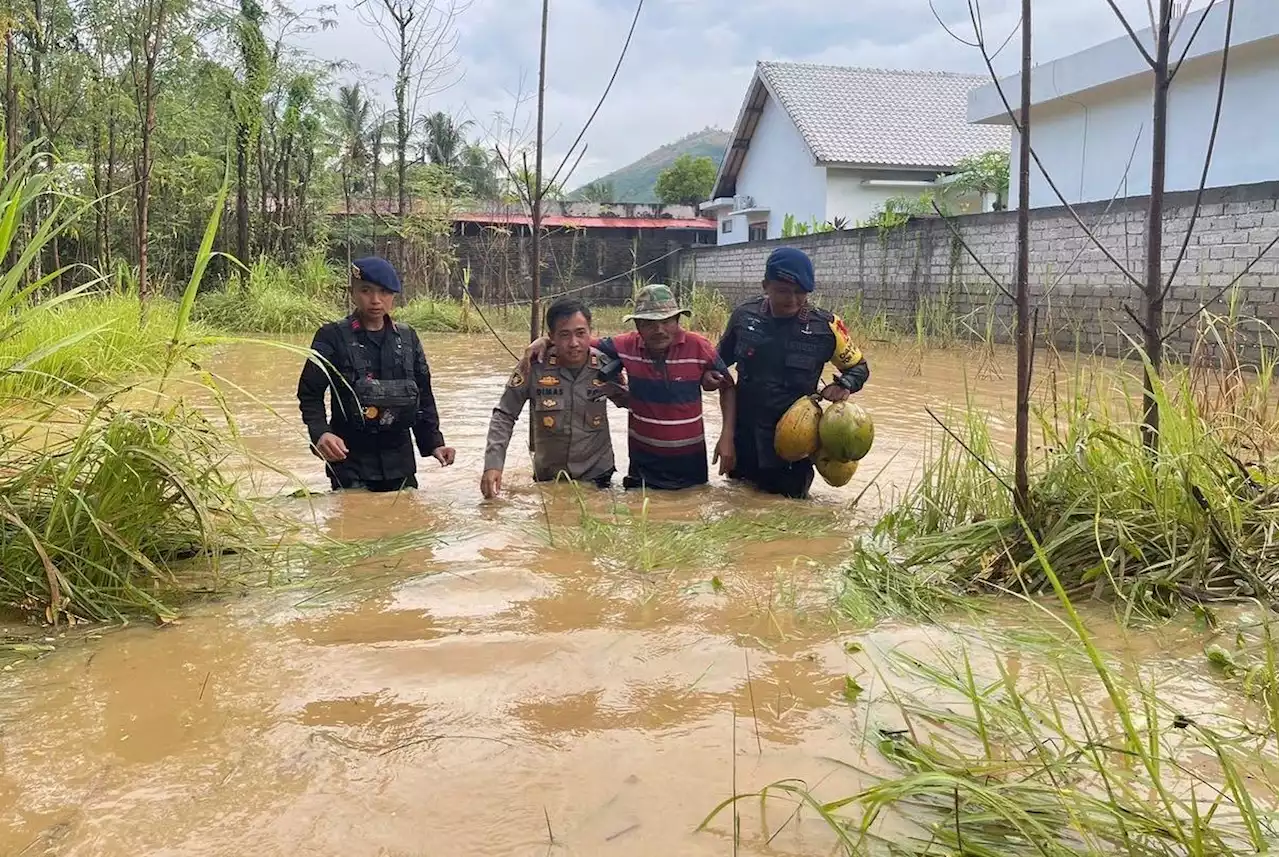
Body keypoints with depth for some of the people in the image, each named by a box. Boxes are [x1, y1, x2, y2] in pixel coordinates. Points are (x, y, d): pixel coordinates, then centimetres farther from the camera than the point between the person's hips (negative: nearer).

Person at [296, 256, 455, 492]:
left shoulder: (407, 338, 9)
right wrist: (320, 433, -22)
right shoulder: (333, 337, -3)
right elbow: (309, 394, -5)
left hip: (399, 457, 4)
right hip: (349, 457, -4)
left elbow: (424, 397, 14)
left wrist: (434, 443, 6)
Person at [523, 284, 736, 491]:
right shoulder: (626, 346, -9)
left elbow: (727, 388, -1)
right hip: (643, 460, 1)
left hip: (690, 460, -1)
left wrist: (727, 436, -8)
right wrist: (546, 340, -13)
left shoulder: (699, 348, -14)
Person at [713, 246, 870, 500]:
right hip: (745, 435, 2)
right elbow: (721, 358, 14)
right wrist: (709, 374, -6)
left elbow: (858, 367, 5)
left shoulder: (825, 327, -10)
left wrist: (844, 385, -16)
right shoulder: (744, 316, -4)